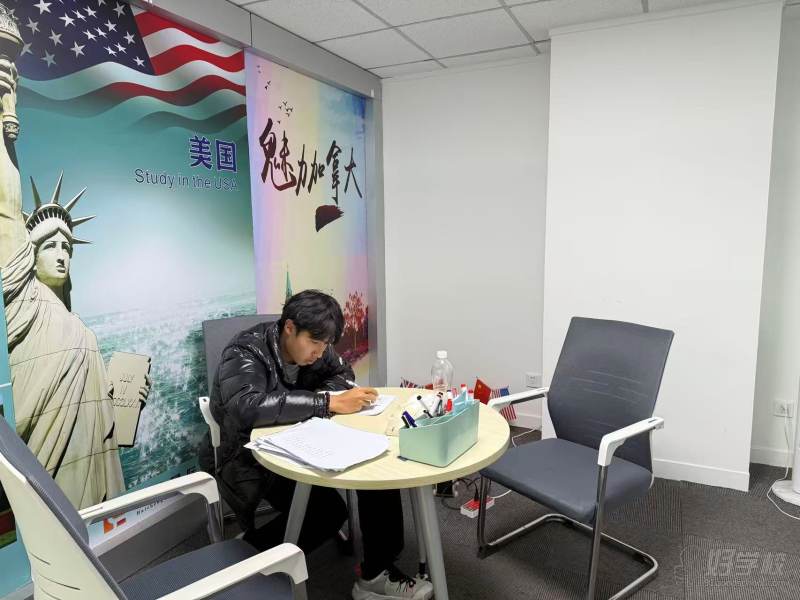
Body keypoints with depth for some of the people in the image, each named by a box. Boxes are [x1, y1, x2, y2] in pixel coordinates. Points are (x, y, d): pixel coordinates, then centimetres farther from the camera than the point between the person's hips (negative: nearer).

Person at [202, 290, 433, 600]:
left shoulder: (312, 346, -3)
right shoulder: (245, 354, -23)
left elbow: (343, 373, 14)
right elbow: (249, 406, -41)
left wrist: (328, 392, -12)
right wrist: (328, 403, -40)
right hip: (250, 459, -7)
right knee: (327, 511, -29)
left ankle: (376, 573, -3)